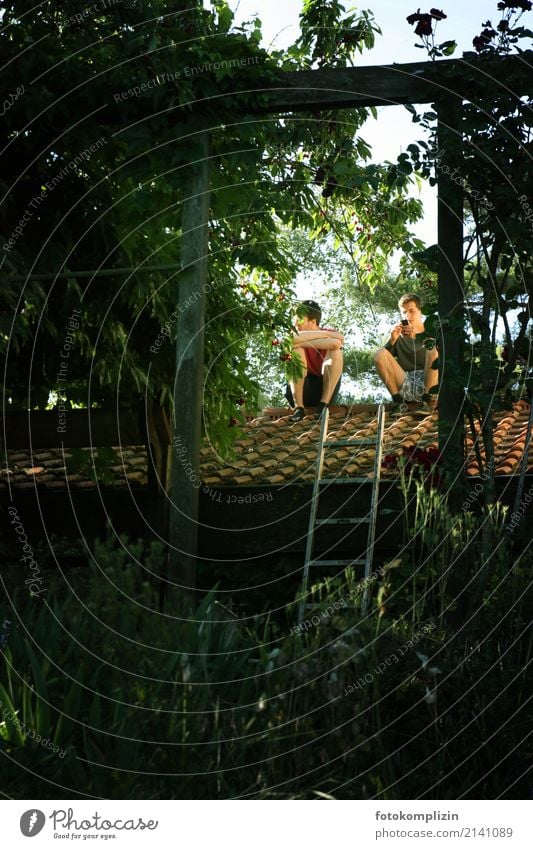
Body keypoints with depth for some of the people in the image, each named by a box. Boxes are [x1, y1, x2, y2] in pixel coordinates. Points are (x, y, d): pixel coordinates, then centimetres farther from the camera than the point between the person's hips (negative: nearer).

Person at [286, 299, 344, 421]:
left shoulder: (330, 334, 0)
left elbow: (336, 343, -28)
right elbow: (293, 339, -28)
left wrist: (304, 343, -20)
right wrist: (324, 334, -19)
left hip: (326, 389, 0)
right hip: (301, 391, 0)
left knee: (336, 352, -19)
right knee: (296, 350, -20)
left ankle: (323, 405, -21)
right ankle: (298, 407, -23)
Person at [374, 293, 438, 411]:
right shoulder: (398, 335, 16)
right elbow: (382, 360, 4)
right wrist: (392, 340, -13)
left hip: (427, 383, -1)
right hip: (405, 384, 2)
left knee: (434, 350, -27)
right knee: (379, 354, -16)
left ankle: (427, 399, -20)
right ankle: (397, 400, -14)